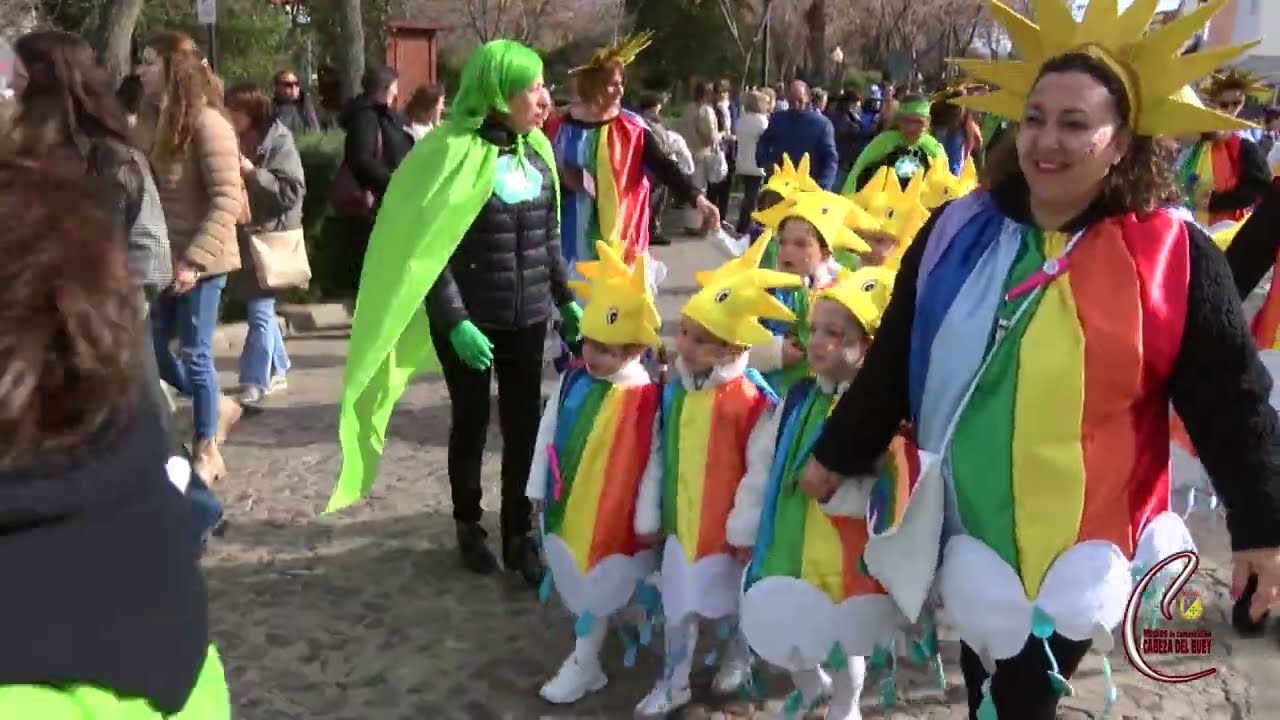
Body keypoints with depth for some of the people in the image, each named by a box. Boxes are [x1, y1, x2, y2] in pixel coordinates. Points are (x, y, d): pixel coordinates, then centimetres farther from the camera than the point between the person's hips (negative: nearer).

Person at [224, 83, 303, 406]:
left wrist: (252, 172, -22)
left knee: (259, 311, -7)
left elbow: (292, 192, -19)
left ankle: (254, 385, -4)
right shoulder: (235, 142, 9)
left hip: (270, 238, -7)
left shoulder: (279, 142, -11)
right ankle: (277, 370, 30)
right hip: (244, 236, 7)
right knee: (261, 310, 15)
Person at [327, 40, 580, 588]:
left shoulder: (537, 151, 4)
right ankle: (468, 528, 31)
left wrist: (566, 299, 12)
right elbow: (428, 251, -14)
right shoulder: (452, 153, -14)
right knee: (471, 421, 11)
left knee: (524, 425, 5)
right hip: (469, 319, -4)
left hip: (526, 318, 4)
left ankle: (518, 536, 18)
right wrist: (455, 322, -20)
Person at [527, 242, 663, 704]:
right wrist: (538, 486, 12)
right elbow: (548, 434, 6)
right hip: (564, 503, 6)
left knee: (594, 588, 9)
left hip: (609, 513, -6)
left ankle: (583, 665, 26)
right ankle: (588, 643, 45)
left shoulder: (646, 398, -22)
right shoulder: (572, 381, -4)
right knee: (575, 583, 22)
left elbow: (653, 461, -16)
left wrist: (646, 516, -11)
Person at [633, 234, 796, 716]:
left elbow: (760, 470, -16)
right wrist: (649, 514, 10)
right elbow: (660, 455, 6)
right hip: (680, 519, 5)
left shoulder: (751, 400, -21)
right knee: (677, 603, 13)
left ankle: (738, 658, 43)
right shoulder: (675, 389, -2)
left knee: (732, 601, 16)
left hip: (727, 525, -5)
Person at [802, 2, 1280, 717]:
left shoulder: (1172, 256, -10)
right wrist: (839, 453, 14)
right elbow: (894, 359, 9)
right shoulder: (959, 231, 0)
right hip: (966, 520, 3)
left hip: (1083, 540, -3)